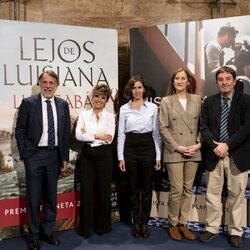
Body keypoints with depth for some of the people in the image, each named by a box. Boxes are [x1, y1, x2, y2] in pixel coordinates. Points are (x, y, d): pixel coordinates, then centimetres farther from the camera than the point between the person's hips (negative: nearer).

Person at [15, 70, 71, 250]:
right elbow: (20, 130, -2)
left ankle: (48, 232, 29)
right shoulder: (28, 103, -4)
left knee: (51, 196, 13)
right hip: (34, 155, -3)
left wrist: (65, 157, 5)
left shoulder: (63, 105, 5)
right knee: (34, 197, 5)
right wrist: (24, 154, -6)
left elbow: (66, 132, 8)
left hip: (54, 155, 3)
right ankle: (34, 235, 21)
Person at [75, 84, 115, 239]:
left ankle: (102, 226, 25)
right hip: (87, 155, 1)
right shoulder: (84, 114, 4)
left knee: (104, 190, 7)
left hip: (104, 155, -1)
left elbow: (109, 138, -12)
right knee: (86, 190, 6)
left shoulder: (110, 116, 0)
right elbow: (78, 135, -7)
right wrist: (97, 135, -15)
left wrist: (88, 134, -11)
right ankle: (86, 227, 20)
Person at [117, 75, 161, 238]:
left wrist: (158, 156, 0)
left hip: (148, 148, 0)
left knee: (147, 187, 7)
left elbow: (156, 133, 4)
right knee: (133, 187, 9)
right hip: (130, 149, 0)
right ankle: (136, 222, 24)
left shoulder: (153, 107, 2)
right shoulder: (124, 109, 3)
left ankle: (145, 222, 22)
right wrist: (121, 157, -2)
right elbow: (121, 134, 3)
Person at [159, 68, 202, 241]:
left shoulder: (197, 100, 7)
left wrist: (199, 144, -8)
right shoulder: (166, 101, 1)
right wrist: (178, 147, -11)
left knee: (188, 189, 10)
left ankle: (183, 223, 23)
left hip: (193, 152, 3)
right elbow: (163, 128, -4)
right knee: (176, 190, 0)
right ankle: (173, 224, 18)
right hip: (174, 153, -2)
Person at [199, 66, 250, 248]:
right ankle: (212, 228, 24)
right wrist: (214, 145, -13)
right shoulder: (209, 102, 7)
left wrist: (227, 145, -17)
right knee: (212, 194, 9)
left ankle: (235, 232, 22)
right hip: (214, 154, 2)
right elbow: (204, 127, 3)